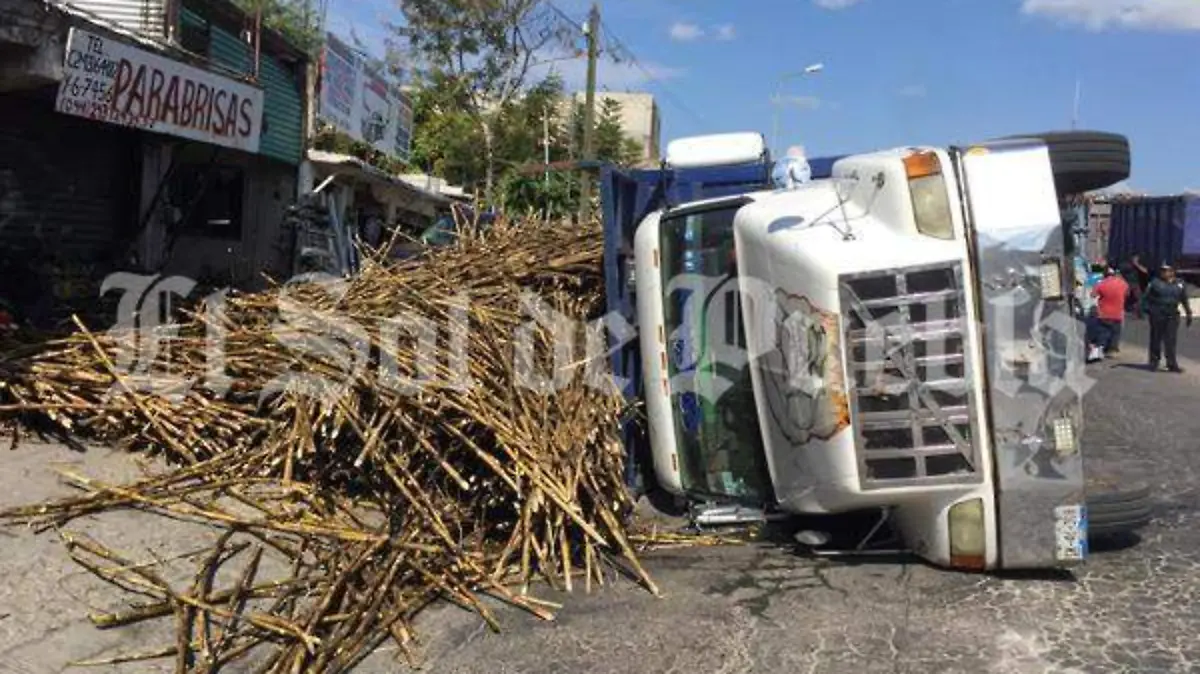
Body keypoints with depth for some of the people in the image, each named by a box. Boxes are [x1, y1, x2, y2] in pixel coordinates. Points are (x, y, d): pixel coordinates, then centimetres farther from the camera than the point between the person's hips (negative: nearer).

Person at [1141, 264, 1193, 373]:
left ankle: (1172, 364, 0)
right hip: (1157, 316, -2)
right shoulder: (1155, 283, 0)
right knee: (1156, 339, 5)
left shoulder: (1179, 284, 10)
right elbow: (1146, 297, 0)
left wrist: (1189, 314, 15)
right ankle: (1154, 362, 15)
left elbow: (1185, 300, 16)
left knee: (1171, 341, -1)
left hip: (1172, 316, 2)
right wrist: (1147, 310, -11)